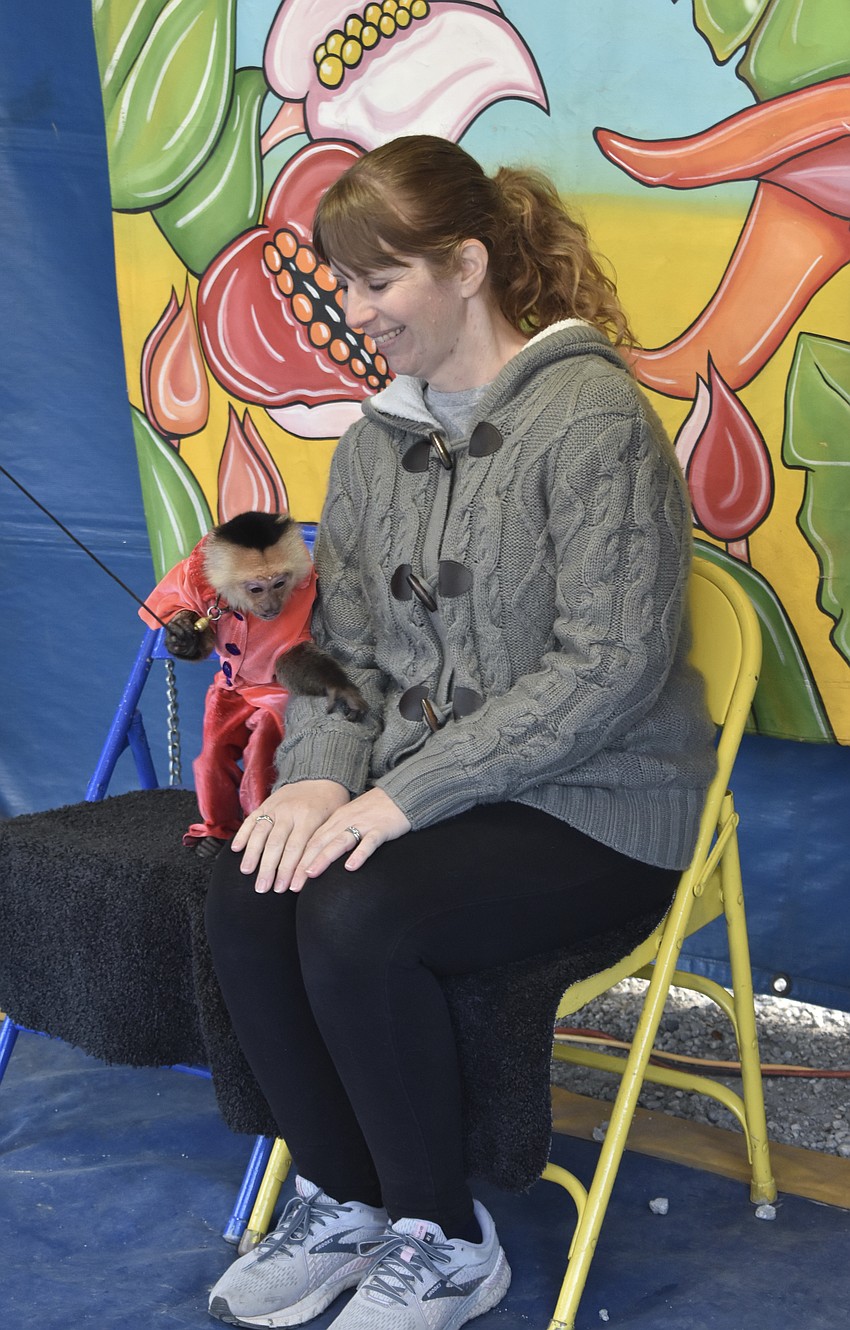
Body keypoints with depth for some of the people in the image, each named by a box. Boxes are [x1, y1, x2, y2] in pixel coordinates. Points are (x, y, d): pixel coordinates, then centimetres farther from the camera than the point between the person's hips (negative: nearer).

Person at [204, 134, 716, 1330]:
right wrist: (321, 776, -12)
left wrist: (406, 793, -23)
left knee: (356, 919, -29)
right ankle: (341, 1202, 4)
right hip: (421, 788, 7)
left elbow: (609, 668, -20)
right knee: (246, 894, -19)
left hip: (595, 805, -6)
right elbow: (343, 646, 10)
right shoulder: (379, 440, 11)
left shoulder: (597, 420, -13)